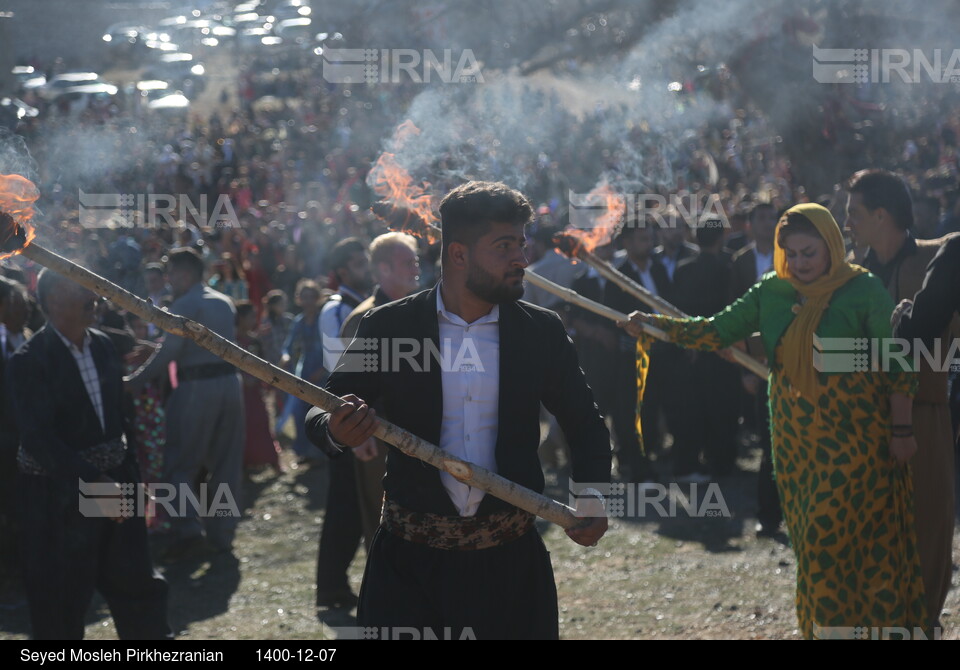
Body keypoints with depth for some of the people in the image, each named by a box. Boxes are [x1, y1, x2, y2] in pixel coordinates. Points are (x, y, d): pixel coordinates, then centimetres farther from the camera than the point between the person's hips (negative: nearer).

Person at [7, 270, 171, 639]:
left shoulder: (103, 346, 5)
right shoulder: (29, 361, -15)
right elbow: (38, 439, -23)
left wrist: (131, 476, 9)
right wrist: (94, 481, -29)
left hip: (112, 482, 6)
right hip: (57, 496, -6)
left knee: (139, 593, 10)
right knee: (60, 608, 4)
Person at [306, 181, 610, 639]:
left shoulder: (542, 332, 3)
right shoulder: (387, 327, -1)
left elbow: (585, 425, 13)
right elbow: (320, 417, 3)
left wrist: (592, 502, -4)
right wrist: (337, 431, -21)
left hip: (509, 559, 1)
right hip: (409, 561, -1)